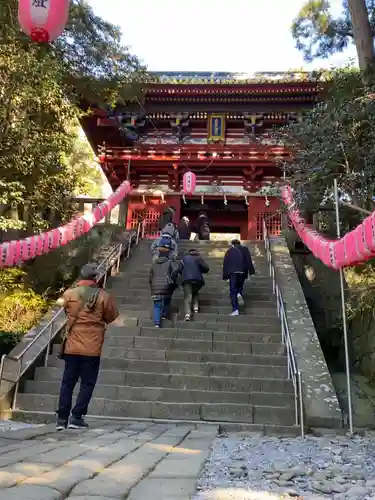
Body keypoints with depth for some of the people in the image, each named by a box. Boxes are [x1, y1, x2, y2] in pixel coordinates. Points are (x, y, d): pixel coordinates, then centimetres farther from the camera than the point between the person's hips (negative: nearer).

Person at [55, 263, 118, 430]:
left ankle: (62, 418, 12)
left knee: (67, 382, 11)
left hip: (72, 347, 2)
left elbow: (60, 303, 18)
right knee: (87, 383, 9)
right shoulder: (104, 296, -8)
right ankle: (76, 417, 6)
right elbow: (112, 317, 0)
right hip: (92, 348, -2)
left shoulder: (70, 294, -2)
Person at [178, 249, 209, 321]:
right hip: (197, 279, 1)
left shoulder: (184, 258, 14)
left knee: (187, 297, -4)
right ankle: (196, 307, 9)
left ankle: (187, 314, -18)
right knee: (195, 293, 26)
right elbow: (206, 268, 0)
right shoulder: (198, 258, 10)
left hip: (187, 280, -1)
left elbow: (179, 270, 9)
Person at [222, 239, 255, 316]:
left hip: (232, 273, -1)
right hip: (242, 272, 1)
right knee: (240, 286, 25)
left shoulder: (229, 251, 14)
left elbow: (225, 264, 10)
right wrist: (251, 271, 1)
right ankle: (240, 294, -10)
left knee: (233, 291, 1)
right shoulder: (245, 249, 14)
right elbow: (249, 260, 3)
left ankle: (235, 310, -7)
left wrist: (225, 276, 12)